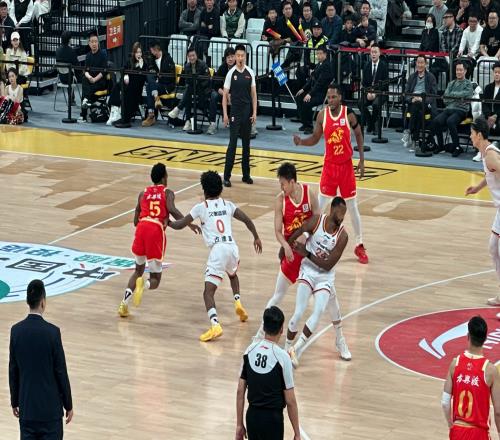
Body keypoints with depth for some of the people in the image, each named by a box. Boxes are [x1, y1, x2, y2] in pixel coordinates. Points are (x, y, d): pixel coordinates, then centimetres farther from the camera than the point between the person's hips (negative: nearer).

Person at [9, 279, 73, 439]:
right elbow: (61, 372, -9)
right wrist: (68, 405, 1)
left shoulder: (16, 330, -3)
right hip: (50, 406, -4)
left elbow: (13, 371, 4)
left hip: (26, 405, 4)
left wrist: (15, 401, 15)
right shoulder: (52, 331, -14)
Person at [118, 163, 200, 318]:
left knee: (139, 270, 27)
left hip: (142, 227, 3)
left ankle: (124, 304, 10)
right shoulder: (167, 193, 13)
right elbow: (171, 209, -9)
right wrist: (190, 224, -11)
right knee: (155, 279, 9)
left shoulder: (143, 193, 23)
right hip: (156, 230, -3)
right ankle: (143, 284, -29)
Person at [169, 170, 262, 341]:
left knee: (208, 291, -7)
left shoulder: (201, 207, 6)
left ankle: (215, 325, -28)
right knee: (232, 274, 39)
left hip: (217, 250, -5)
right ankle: (238, 302, 20)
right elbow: (247, 220, 11)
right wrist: (256, 237, 24)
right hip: (232, 246, 5)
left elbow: (180, 225, 7)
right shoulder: (228, 205, 16)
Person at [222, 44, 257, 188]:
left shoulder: (250, 73, 3)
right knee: (232, 144, -7)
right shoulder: (231, 73, -5)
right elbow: (225, 95, -2)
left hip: (247, 112, 3)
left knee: (246, 144, 9)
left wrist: (254, 112, 1)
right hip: (235, 112, -3)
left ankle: (246, 175, 17)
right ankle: (227, 176, -4)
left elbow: (253, 94, 8)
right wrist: (225, 114, -9)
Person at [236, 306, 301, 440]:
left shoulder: (250, 351, 0)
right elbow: (290, 401, -11)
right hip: (272, 419, -5)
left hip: (252, 415, 5)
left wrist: (239, 425, 12)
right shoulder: (282, 357, -15)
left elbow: (240, 391, 4)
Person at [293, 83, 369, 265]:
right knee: (319, 206, 1)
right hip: (329, 166, 1)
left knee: (352, 207, 5)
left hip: (346, 166, -1)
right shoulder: (322, 115, -6)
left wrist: (361, 159, 0)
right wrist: (301, 142, -18)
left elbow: (358, 134, 4)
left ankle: (359, 246, 17)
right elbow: (315, 139, 2)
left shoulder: (349, 114, -10)